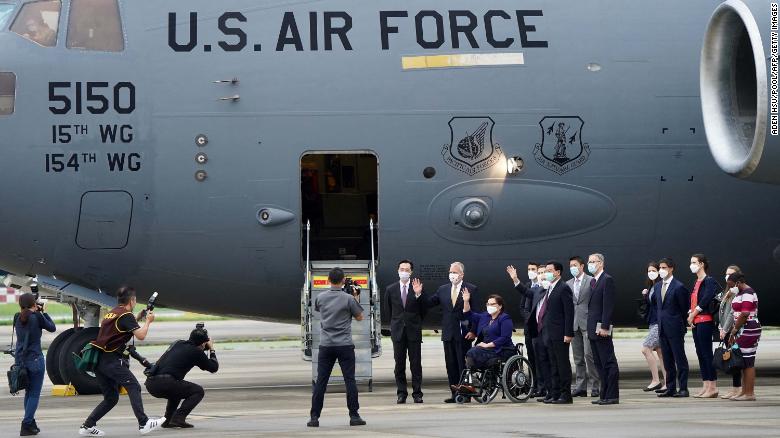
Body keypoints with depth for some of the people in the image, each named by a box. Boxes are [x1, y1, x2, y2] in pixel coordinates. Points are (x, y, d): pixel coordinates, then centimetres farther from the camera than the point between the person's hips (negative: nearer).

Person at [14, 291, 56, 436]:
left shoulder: (17, 318, 3)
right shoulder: (37, 317, -12)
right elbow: (52, 328, 2)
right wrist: (44, 312, 11)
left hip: (20, 359, 6)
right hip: (35, 359, -6)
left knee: (29, 392, 19)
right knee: (34, 394, 1)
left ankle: (31, 424, 21)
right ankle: (26, 426, -6)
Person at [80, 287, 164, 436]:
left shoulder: (111, 313, 20)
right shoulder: (126, 315, -6)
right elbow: (140, 335, -13)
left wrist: (137, 319, 25)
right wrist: (148, 321, 3)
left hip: (98, 360, 9)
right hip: (111, 360, -9)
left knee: (111, 398, 13)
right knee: (133, 386, -9)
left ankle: (87, 426, 10)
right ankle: (143, 424, -18)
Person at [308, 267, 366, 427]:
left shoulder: (320, 298, 1)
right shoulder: (348, 299, -9)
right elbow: (359, 317, 3)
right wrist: (356, 301, 16)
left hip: (326, 345, 2)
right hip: (345, 345, -2)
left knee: (321, 381, 3)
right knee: (350, 380, 2)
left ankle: (314, 417, 0)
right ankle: (354, 416, 1)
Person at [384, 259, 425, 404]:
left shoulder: (417, 288, -1)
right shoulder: (390, 289, 5)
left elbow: (423, 310, -2)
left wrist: (418, 295, -15)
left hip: (414, 331, -2)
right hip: (398, 331, 2)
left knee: (416, 364, 0)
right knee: (399, 364, 3)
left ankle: (417, 393, 4)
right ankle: (401, 393, 7)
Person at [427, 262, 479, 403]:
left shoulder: (471, 289, -2)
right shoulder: (443, 289, 12)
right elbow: (429, 303, 8)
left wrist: (473, 331, -12)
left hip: (463, 334, -5)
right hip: (448, 333, 5)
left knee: (463, 365, -2)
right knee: (451, 365, 6)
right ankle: (455, 394, 10)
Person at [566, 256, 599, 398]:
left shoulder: (591, 281, -1)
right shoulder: (568, 284, 15)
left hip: (587, 323, -6)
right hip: (574, 325, 6)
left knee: (589, 354, -12)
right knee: (578, 358, 6)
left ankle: (596, 386, -7)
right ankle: (580, 387, 9)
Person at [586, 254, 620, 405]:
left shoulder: (607, 280, -10)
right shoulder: (593, 281, 19)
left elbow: (608, 305, -16)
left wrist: (604, 327, -21)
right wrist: (590, 327, 15)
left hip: (602, 329, -10)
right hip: (593, 329, 10)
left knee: (608, 363, -6)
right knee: (599, 364, 10)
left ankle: (612, 395, -5)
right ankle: (604, 395, 13)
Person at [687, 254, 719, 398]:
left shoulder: (709, 281, -10)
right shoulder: (697, 282, 17)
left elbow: (705, 301, -19)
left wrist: (693, 315, -10)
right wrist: (690, 315, 2)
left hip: (705, 321, -9)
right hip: (696, 322, 9)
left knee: (707, 353, -8)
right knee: (700, 354, 9)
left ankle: (713, 387, -7)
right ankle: (705, 387, 12)